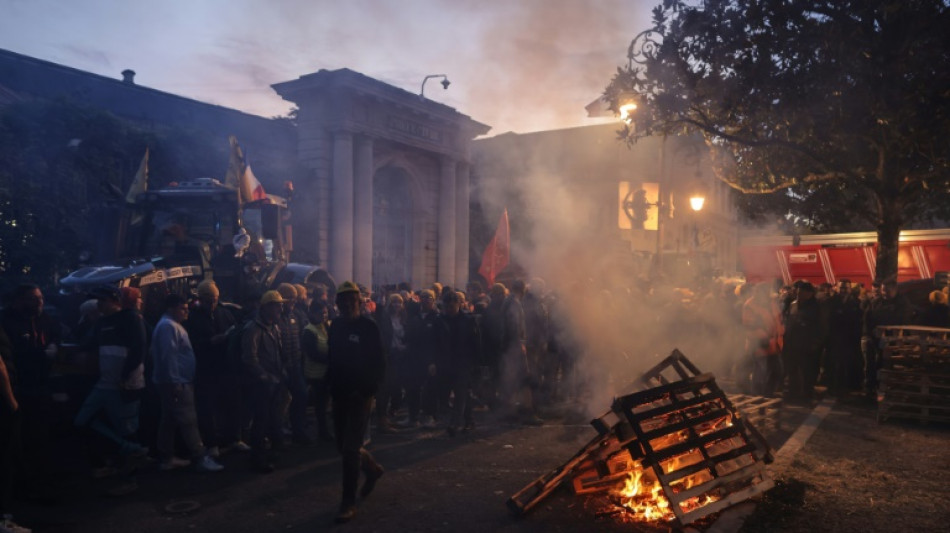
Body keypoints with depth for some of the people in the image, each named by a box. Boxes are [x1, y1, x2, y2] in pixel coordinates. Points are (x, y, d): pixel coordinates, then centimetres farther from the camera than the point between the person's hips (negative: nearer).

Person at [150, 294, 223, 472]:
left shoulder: (172, 325, 18)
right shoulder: (167, 326, -15)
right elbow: (169, 356, -22)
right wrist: (175, 382, -23)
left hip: (176, 382, 11)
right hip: (176, 383, -11)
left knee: (169, 421, 13)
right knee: (188, 421, -10)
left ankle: (167, 458, 20)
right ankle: (201, 458, -9)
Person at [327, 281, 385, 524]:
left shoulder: (369, 327, -9)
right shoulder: (335, 326, 6)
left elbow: (379, 364, -9)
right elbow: (332, 358, 12)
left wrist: (368, 390, -17)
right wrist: (330, 385, 3)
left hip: (360, 395, -6)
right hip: (340, 394, 6)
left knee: (350, 449, -6)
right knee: (344, 446, 14)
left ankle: (349, 502, 6)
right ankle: (372, 469, 40)